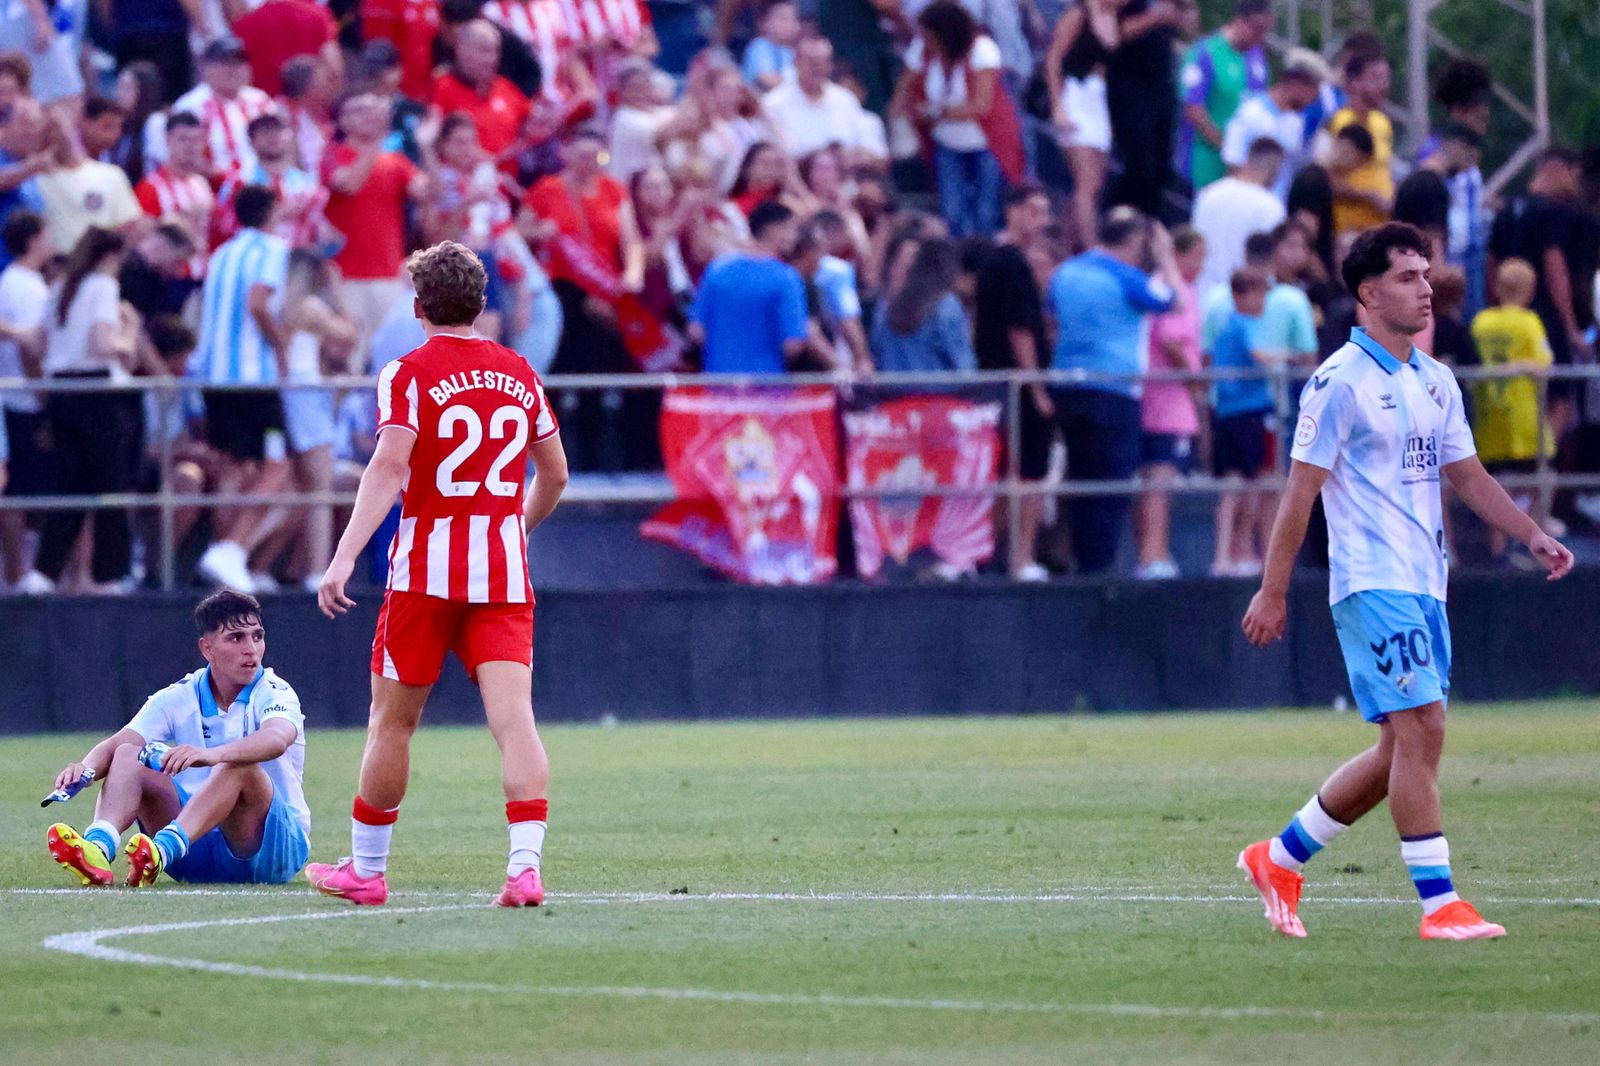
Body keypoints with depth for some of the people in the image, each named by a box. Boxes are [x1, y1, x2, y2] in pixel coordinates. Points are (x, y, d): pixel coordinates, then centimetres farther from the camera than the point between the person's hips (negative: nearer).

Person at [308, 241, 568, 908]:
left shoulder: (410, 373, -4)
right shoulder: (518, 373, 10)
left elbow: (390, 465, -17)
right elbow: (554, 474, 18)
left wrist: (346, 555, -23)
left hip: (425, 574, -3)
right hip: (504, 573, 3)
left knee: (392, 721, 10)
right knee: (513, 720, -7)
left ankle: (366, 867, 20)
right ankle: (526, 866, -22)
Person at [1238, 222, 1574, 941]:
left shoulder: (1436, 382, 15)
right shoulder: (1341, 381, -8)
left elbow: (1468, 476, 21)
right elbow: (1301, 490, -8)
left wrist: (1531, 534, 7)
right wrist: (1272, 591, -8)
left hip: (1424, 585, 8)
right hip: (1371, 580, -8)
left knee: (1405, 748, 8)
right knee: (1420, 728, -15)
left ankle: (1281, 857, 22)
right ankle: (1439, 905, -13)